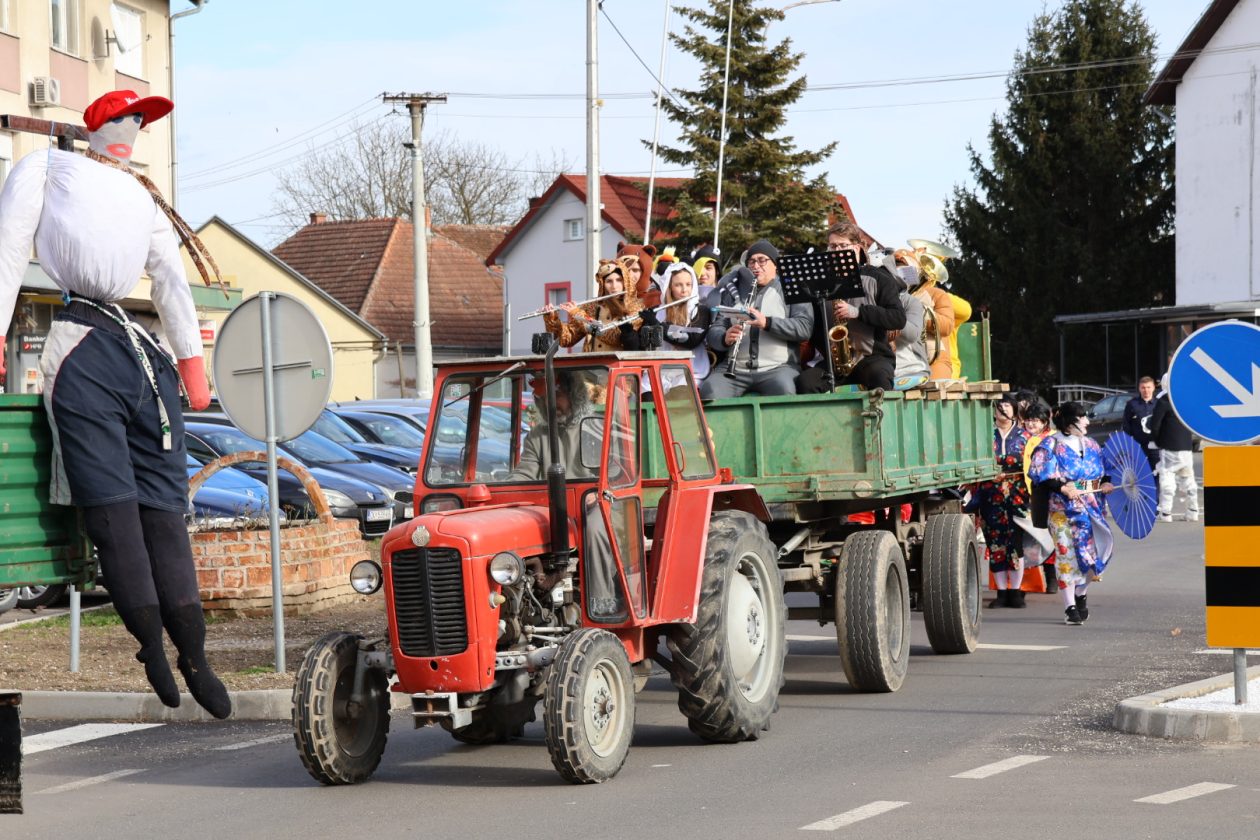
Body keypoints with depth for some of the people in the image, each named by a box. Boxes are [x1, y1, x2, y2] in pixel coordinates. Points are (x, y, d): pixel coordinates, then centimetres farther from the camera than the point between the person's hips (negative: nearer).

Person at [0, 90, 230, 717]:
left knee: (163, 507, -3)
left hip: (142, 350, 4)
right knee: (111, 501, -12)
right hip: (82, 352, -4)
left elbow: (171, 282, 23)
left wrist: (191, 359, 11)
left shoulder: (142, 198, 32)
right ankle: (152, 644, -12)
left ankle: (193, 655, -6)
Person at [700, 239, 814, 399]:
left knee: (784, 390, -36)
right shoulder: (734, 291, 20)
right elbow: (714, 331, 13)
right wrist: (725, 338, -12)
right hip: (735, 369, 2)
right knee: (710, 390, -29)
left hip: (778, 368, -2)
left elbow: (804, 328, -4)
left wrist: (767, 322, -19)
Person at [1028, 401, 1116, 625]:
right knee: (1067, 554, -7)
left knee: (1092, 551, 3)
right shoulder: (1051, 445, -4)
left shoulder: (1090, 445, 15)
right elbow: (1039, 474, -12)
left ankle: (1080, 595, 27)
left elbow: (1102, 472, 22)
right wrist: (1062, 487, -23)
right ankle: (1070, 607, -1)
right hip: (1063, 508, -5)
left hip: (1090, 506, 5)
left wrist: (1106, 483, 0)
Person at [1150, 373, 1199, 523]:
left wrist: (1153, 440, 0)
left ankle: (1165, 514, -8)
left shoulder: (1164, 401, -10)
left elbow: (1155, 423, -14)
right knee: (1187, 479, 12)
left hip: (1169, 448, -6)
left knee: (1167, 479, -4)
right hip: (1187, 447, 6)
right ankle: (1192, 512, 12)